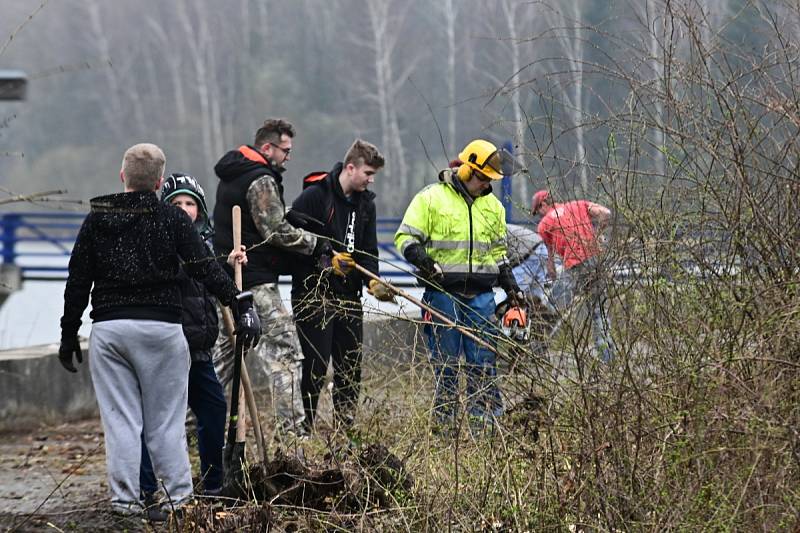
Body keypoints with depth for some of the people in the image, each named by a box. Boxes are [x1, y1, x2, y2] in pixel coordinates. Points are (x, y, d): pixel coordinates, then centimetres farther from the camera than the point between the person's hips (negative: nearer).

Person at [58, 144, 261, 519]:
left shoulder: (97, 220, 7)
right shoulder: (172, 219, 1)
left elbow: (77, 283, 7)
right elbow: (204, 269, -8)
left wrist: (69, 334, 13)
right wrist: (240, 303, -9)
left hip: (108, 329, 1)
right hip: (161, 328, -1)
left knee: (120, 420, 5)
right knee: (166, 420, 5)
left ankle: (124, 499, 3)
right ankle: (178, 496, 6)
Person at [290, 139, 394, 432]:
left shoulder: (365, 203, 11)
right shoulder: (314, 196, -11)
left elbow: (368, 251, 9)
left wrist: (372, 280, -9)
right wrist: (329, 262, -18)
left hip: (348, 297, 7)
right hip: (313, 295, -7)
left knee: (351, 365, 8)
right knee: (316, 365, -7)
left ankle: (345, 429, 16)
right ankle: (304, 427, 1)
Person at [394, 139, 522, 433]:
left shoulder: (492, 205, 16)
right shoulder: (431, 198, -2)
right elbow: (405, 238, -4)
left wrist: (511, 287, 18)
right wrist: (424, 261, -21)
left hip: (480, 296, 4)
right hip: (443, 293, -4)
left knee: (483, 362, 1)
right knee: (445, 364, 0)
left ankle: (485, 420, 4)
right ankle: (443, 424, 4)